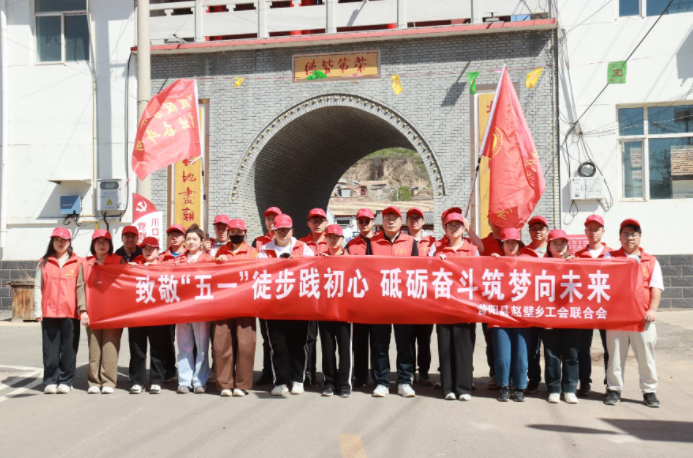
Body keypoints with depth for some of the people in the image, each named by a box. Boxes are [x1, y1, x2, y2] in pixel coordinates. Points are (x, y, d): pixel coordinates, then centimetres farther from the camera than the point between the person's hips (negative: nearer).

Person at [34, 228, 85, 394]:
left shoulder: (78, 263, 5)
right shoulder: (44, 263, 10)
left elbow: (80, 287, 0)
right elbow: (38, 287, 7)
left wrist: (82, 309, -9)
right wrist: (38, 310, 0)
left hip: (70, 313, -1)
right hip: (49, 313, 1)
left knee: (69, 349, 2)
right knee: (51, 349, 5)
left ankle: (65, 381, 11)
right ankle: (50, 381, 13)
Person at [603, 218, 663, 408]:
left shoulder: (651, 261, 9)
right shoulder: (610, 258, 8)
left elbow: (656, 287, 3)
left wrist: (652, 309, -8)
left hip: (642, 317, 0)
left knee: (646, 355, 5)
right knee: (616, 354, 5)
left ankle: (649, 391, 16)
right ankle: (614, 389, 15)